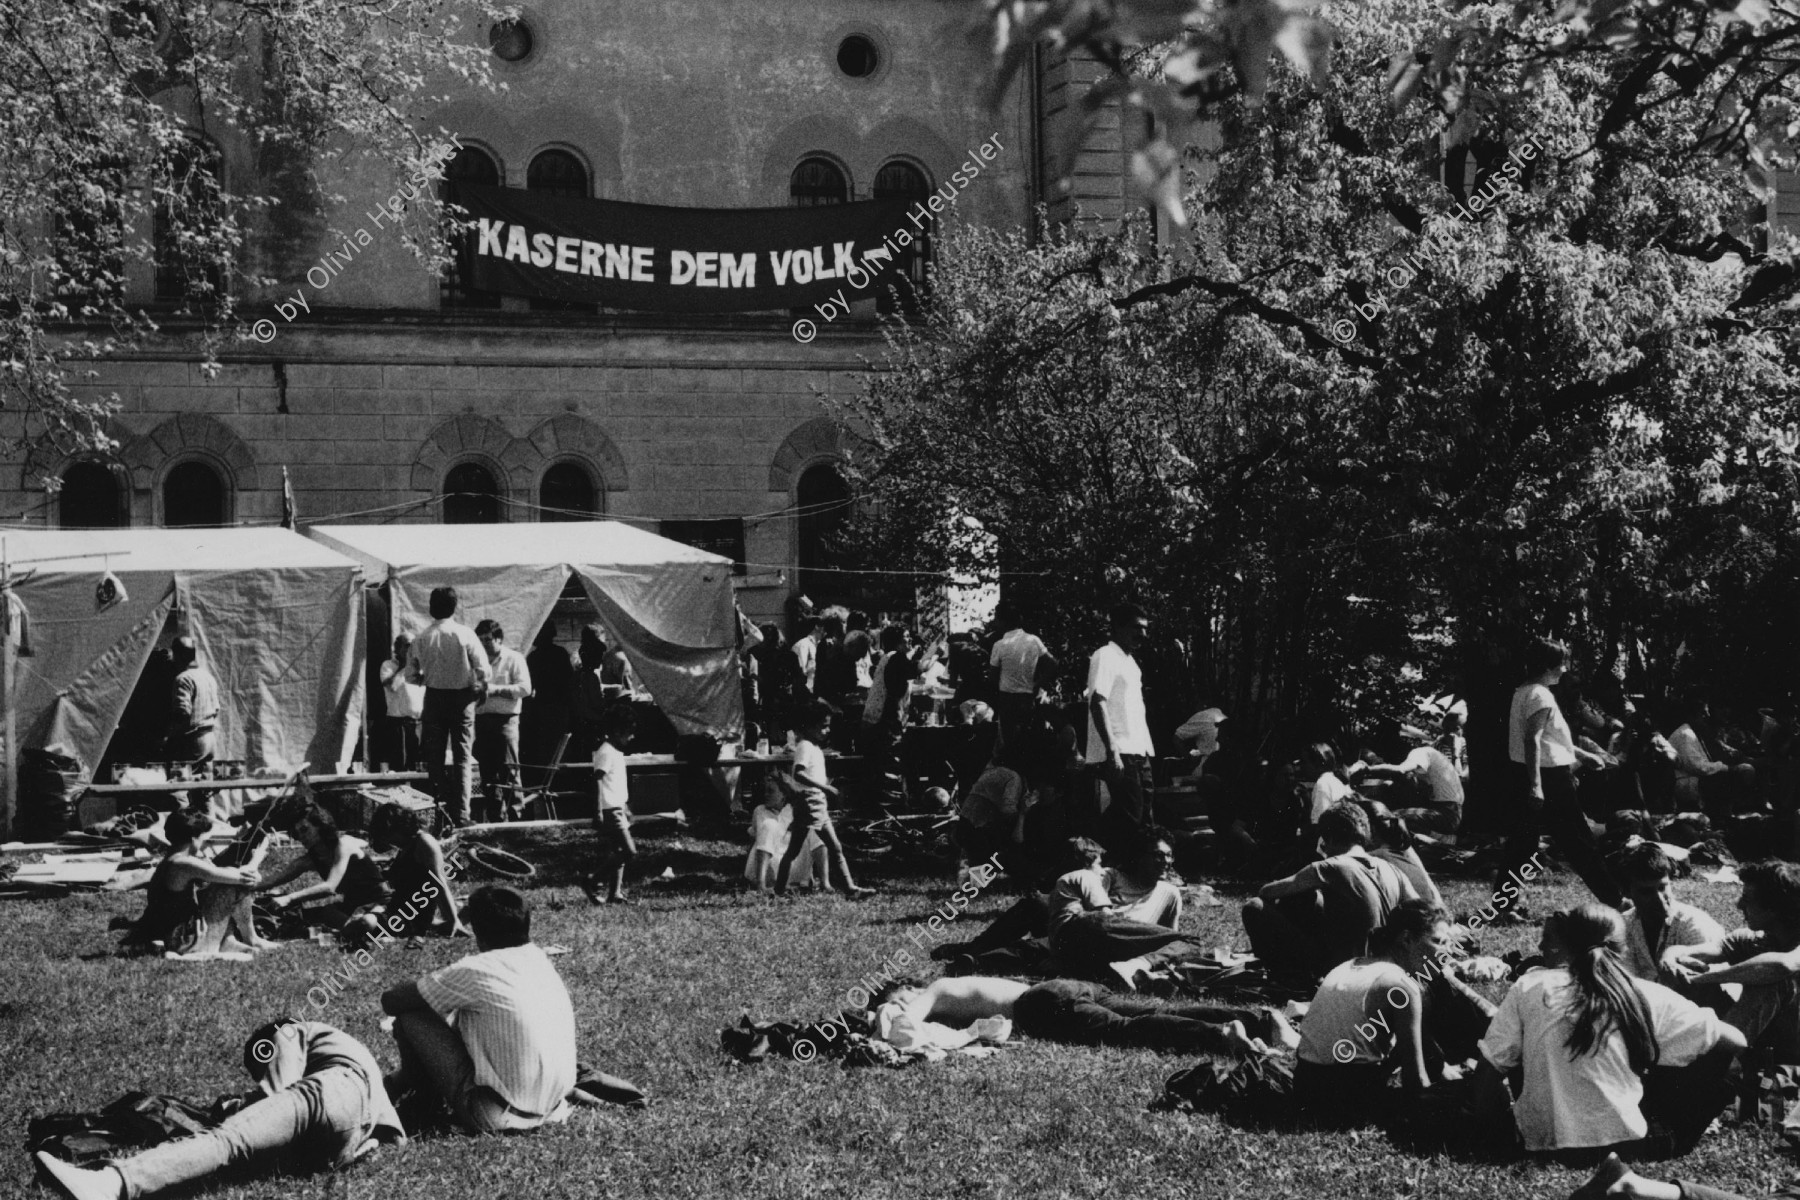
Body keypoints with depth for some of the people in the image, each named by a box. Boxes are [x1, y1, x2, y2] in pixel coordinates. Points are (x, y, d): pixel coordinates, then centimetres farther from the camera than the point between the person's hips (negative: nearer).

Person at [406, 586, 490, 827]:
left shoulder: (421, 638, -5)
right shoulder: (464, 634, -10)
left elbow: (411, 675, -2)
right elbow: (483, 669, -11)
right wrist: (481, 688, 8)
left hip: (434, 698, 1)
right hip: (462, 698, -1)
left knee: (434, 756, 11)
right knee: (462, 758, 5)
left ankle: (442, 806, 8)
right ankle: (461, 814, -1)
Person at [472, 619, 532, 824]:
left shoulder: (514, 659, 2)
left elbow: (525, 688, -8)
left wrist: (495, 690, -13)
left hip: (505, 719, -5)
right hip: (482, 719, 5)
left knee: (508, 769, -11)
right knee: (487, 771, 4)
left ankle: (514, 812, -9)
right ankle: (493, 815, 8)